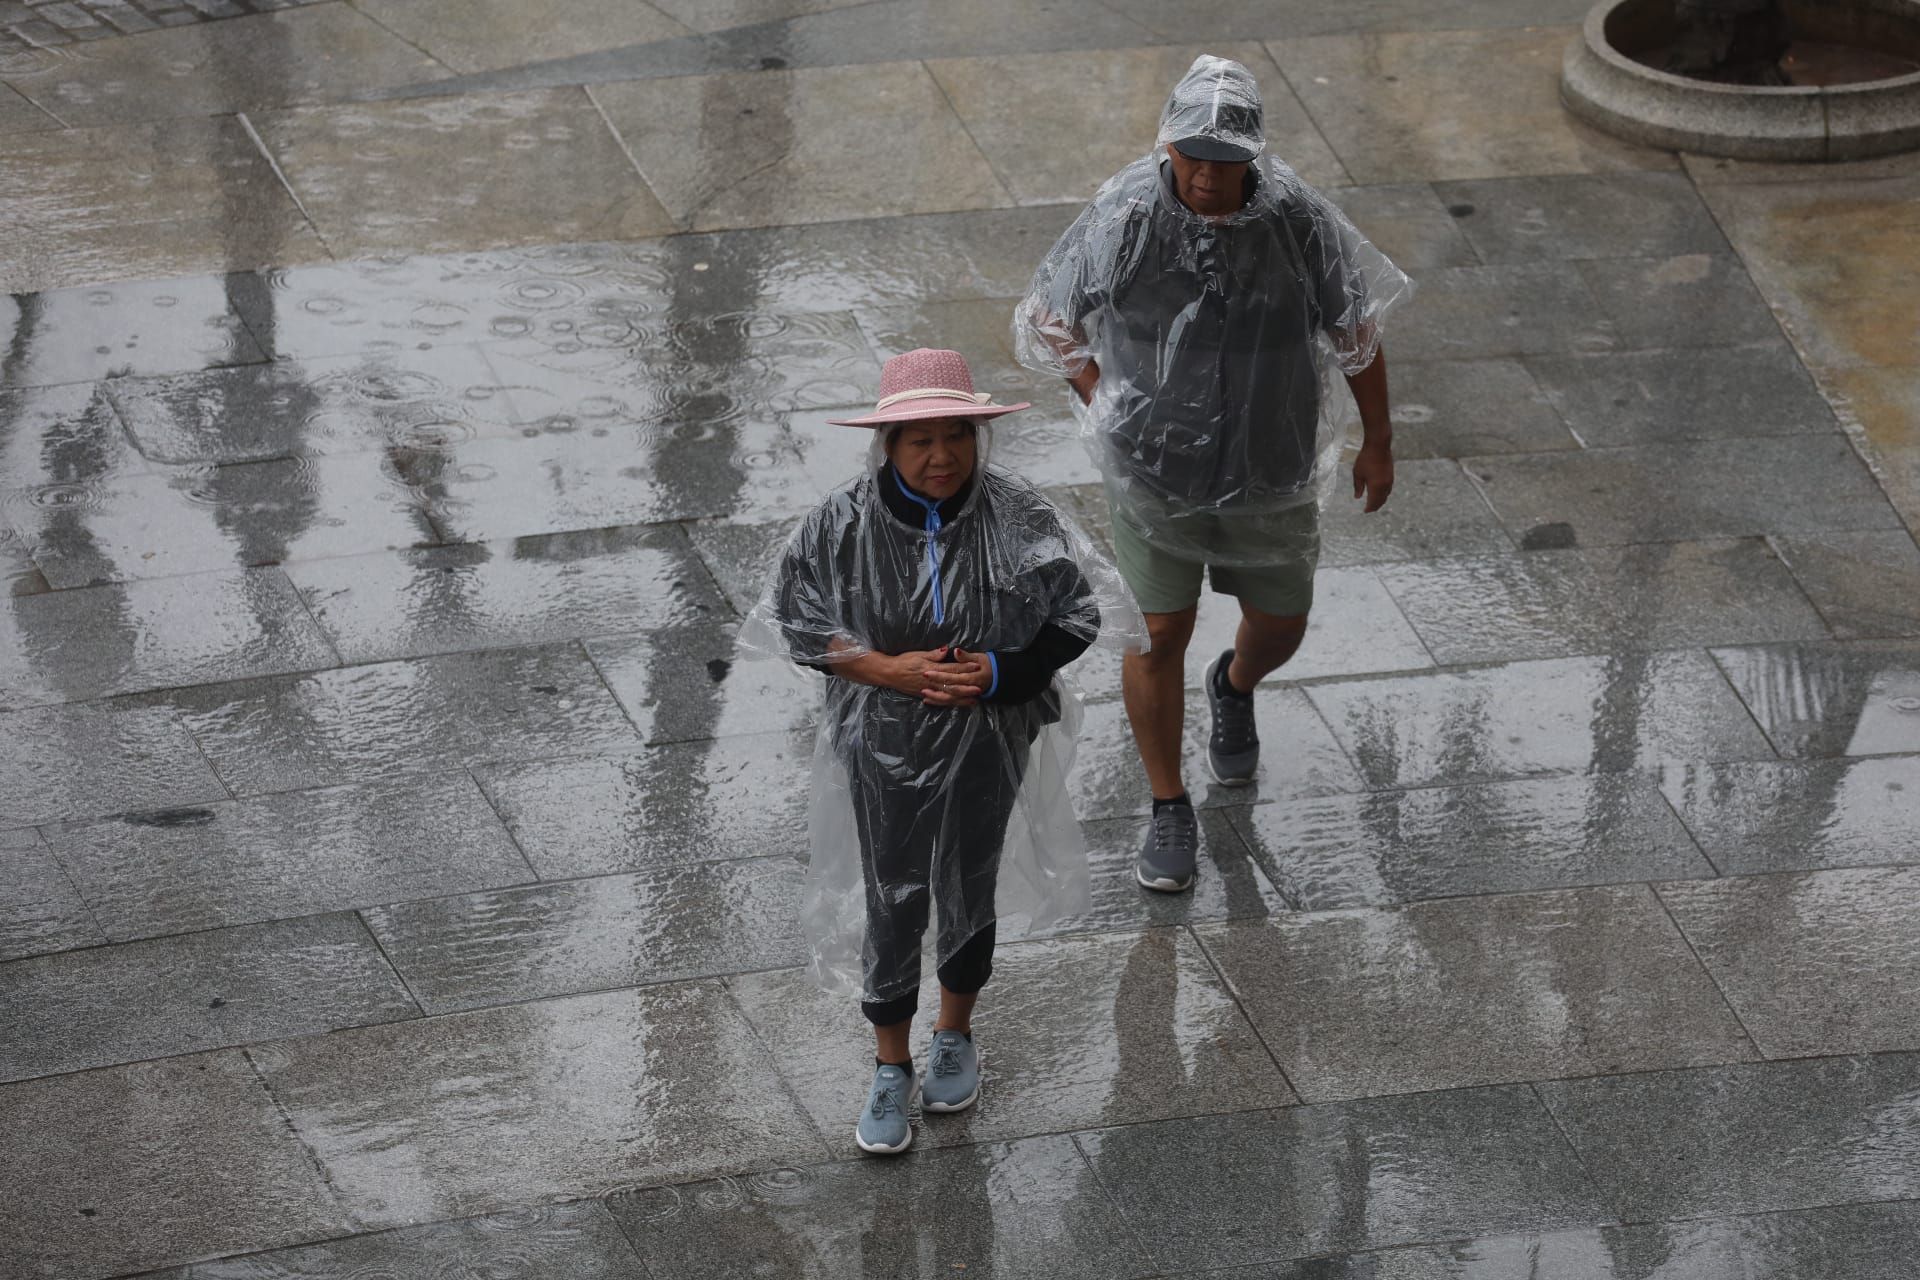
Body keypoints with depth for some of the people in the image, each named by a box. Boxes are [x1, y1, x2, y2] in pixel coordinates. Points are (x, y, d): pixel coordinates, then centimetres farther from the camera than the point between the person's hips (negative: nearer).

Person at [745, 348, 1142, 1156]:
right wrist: (891, 670, -20)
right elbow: (798, 627, -8)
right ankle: (891, 1071, 25)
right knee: (891, 900, 7)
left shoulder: (1015, 518, -15)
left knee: (969, 890, 18)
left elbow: (1076, 619, -8)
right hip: (884, 744, -1)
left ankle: (955, 1035, 43)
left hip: (988, 740, 1)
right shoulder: (843, 525, -15)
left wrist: (997, 673, -22)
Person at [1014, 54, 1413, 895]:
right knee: (1157, 633, 1)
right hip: (1152, 467, -2)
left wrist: (1377, 442, 5)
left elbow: (1355, 329, -2)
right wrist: (1108, 413, -4)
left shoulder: (1297, 218, -16)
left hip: (1271, 468, 2)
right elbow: (1051, 323, -2)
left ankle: (1235, 689, 53)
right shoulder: (1123, 218, -19)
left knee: (1279, 626, 16)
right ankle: (1168, 810, 19)